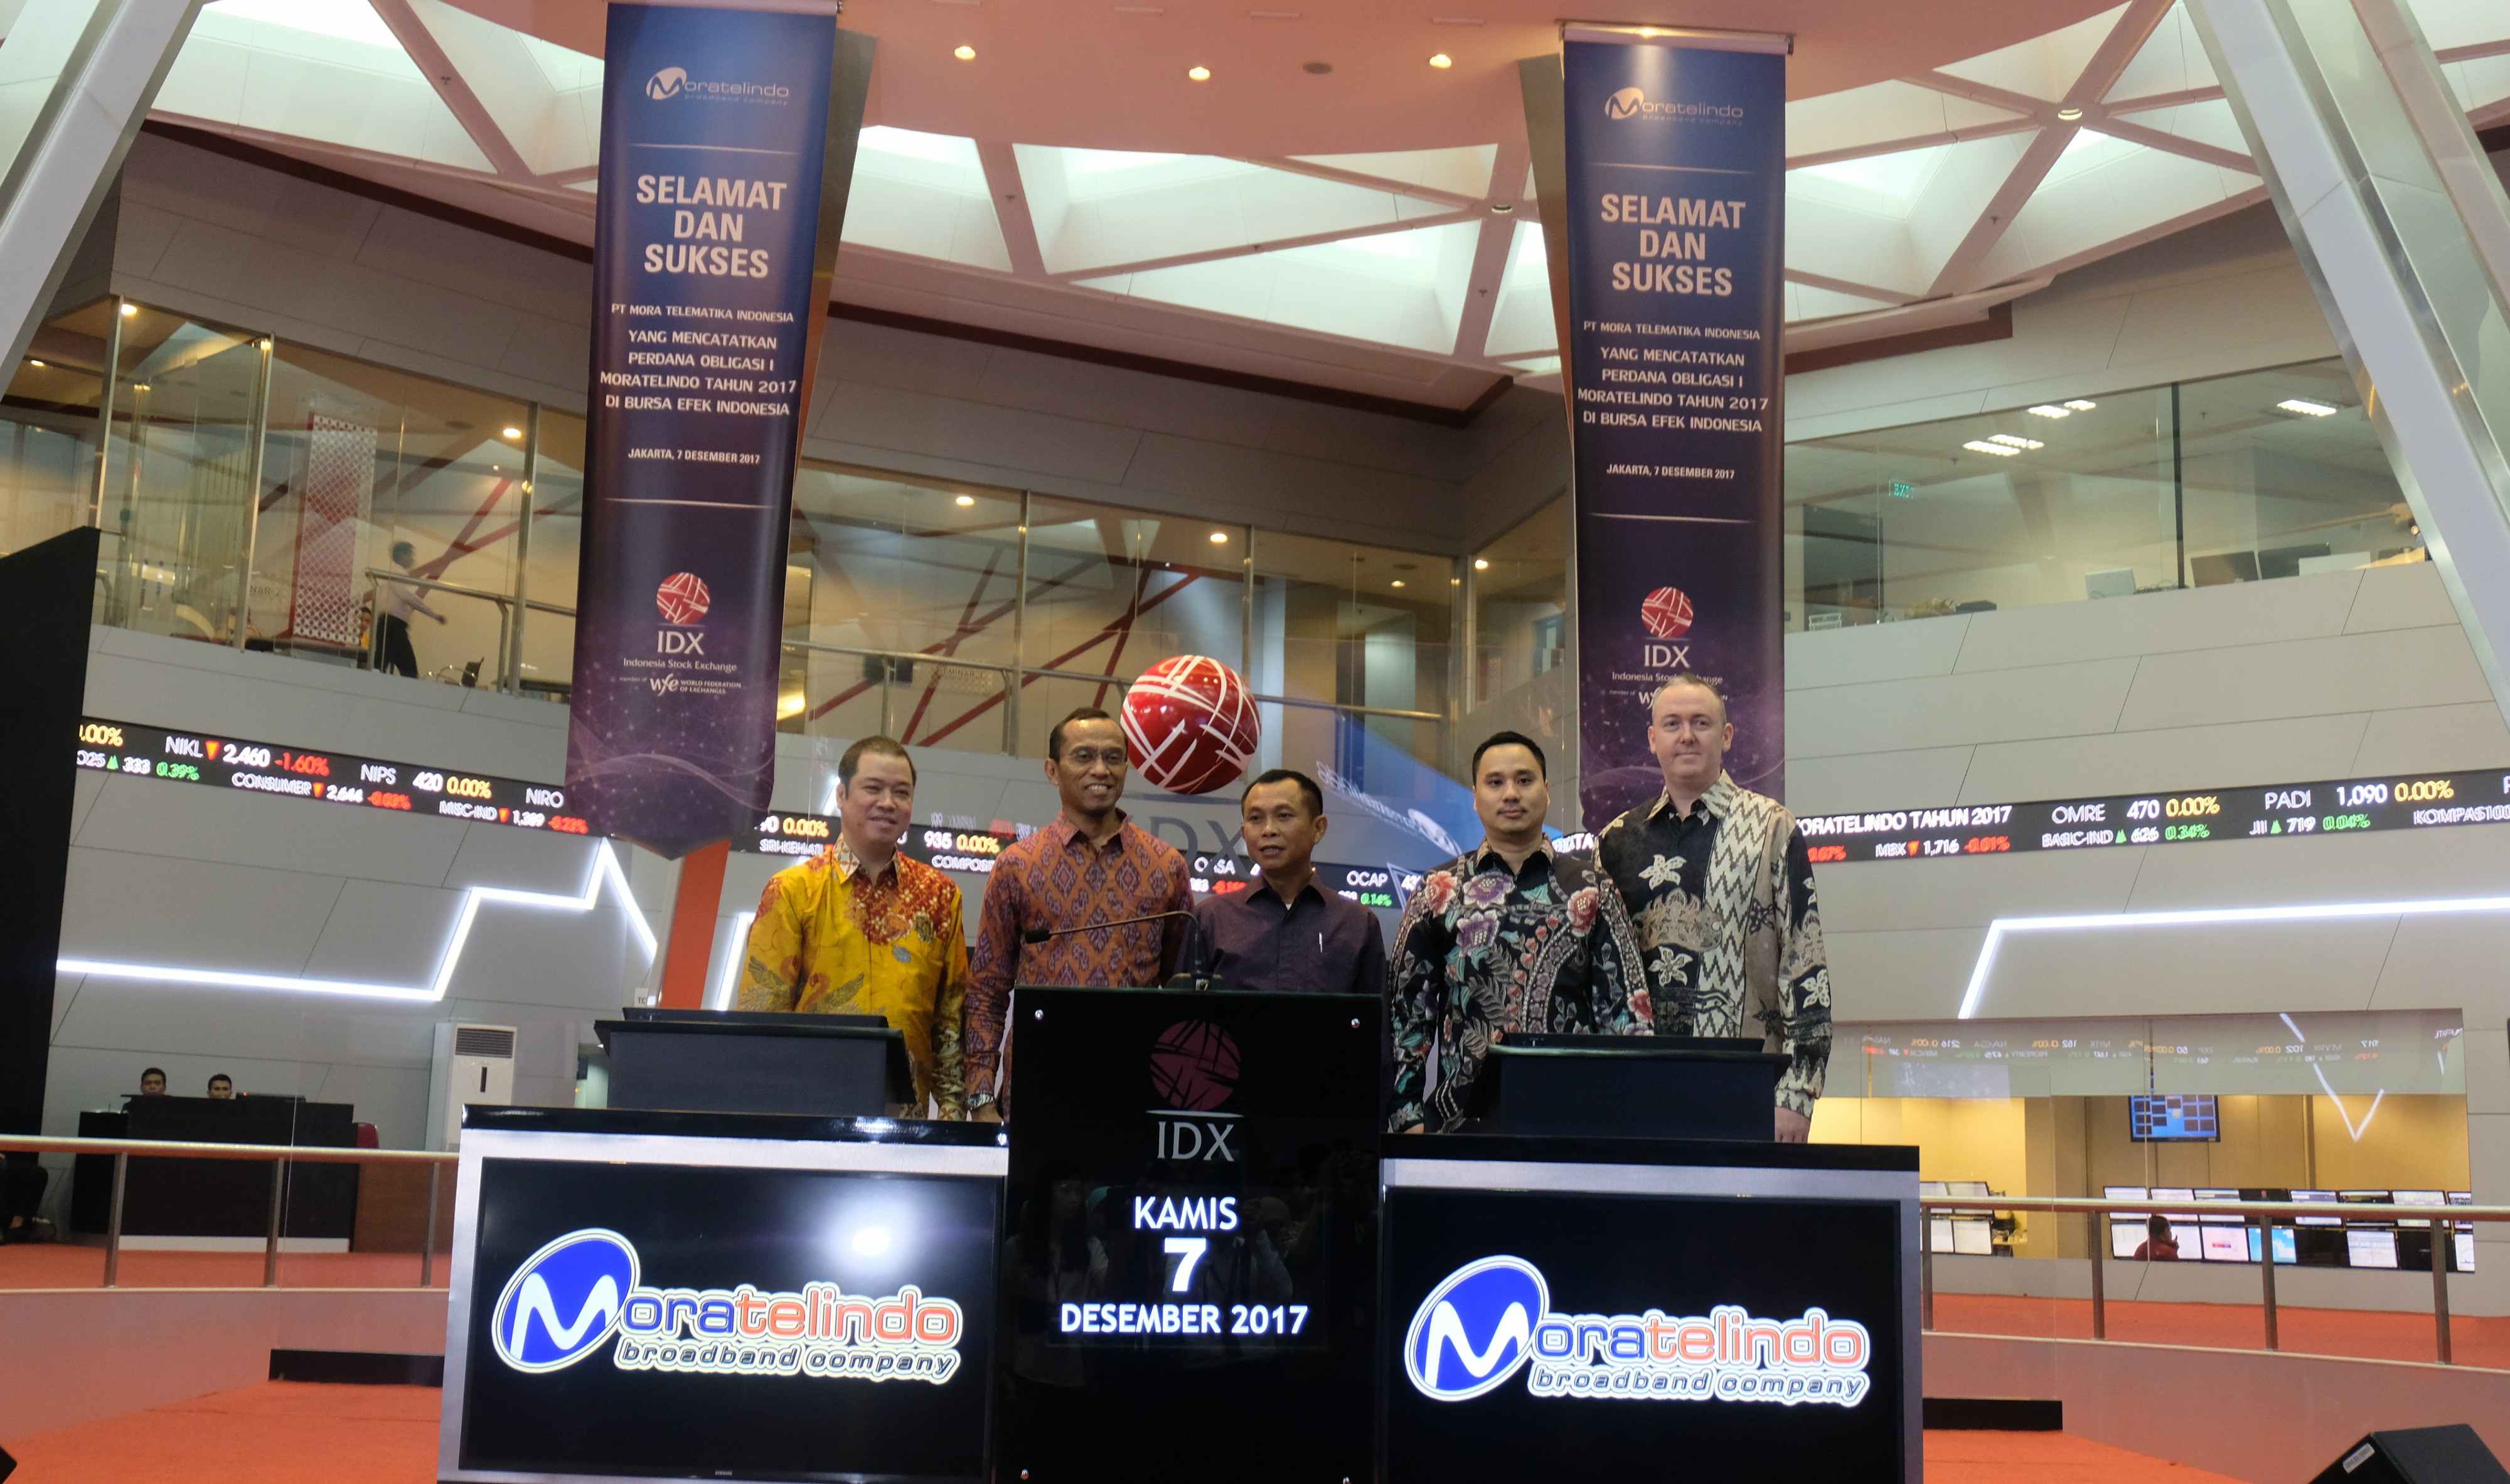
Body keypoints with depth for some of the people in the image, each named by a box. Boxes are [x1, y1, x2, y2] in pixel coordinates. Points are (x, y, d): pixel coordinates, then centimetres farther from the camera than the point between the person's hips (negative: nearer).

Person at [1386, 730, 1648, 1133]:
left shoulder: (1591, 891, 6)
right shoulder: (1439, 893, 7)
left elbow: (1625, 1004, 4)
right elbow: (1408, 1009, 6)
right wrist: (1407, 1117, -1)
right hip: (1461, 1114, 0)